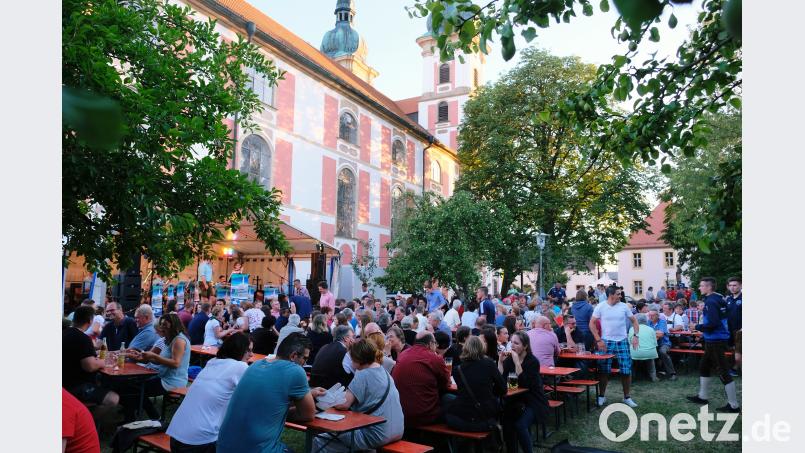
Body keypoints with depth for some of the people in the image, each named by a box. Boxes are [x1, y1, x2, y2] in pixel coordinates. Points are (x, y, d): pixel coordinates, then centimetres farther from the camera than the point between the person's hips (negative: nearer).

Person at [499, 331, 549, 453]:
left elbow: (524, 384, -25)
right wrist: (500, 361, -16)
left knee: (520, 424, -28)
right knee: (506, 419, -25)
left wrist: (517, 362, -29)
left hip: (534, 402, -4)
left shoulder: (533, 361, -13)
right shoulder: (509, 358, 1)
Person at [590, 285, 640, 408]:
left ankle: (627, 397, 18)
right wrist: (598, 340, -10)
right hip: (606, 342, -2)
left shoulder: (623, 306, 0)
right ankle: (601, 396, 17)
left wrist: (636, 335, -4)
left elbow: (634, 321, 8)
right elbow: (592, 324, -5)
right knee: (603, 370, 3)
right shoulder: (600, 307, -6)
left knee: (626, 370, 2)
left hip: (622, 341, 2)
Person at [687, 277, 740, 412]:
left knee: (723, 372, -4)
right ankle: (702, 396, 30)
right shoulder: (719, 299, 11)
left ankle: (733, 405, 3)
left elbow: (713, 324, -26)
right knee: (704, 366, 20)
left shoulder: (711, 301, -19)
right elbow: (719, 319, 18)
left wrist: (698, 327, -13)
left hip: (716, 341, -10)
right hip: (713, 340, 10)